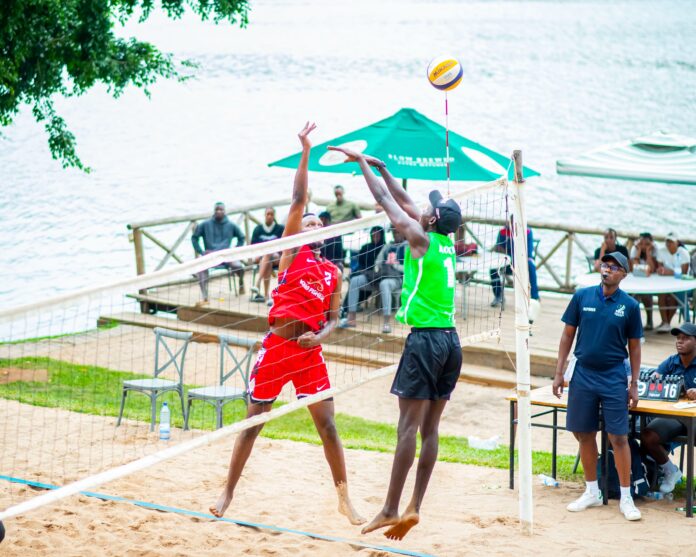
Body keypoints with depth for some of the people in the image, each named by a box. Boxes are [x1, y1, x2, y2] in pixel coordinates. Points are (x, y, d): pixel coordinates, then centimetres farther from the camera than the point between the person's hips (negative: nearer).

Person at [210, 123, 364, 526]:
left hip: (309, 352, 2)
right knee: (253, 422, 4)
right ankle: (228, 494, 15)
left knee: (327, 424, -1)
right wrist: (306, 152, -6)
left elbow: (334, 318, 13)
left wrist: (321, 335, -9)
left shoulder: (333, 272, 12)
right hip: (276, 347, -2)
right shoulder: (293, 251, 5)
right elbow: (298, 201, -2)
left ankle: (345, 499, 7)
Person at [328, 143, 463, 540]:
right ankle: (414, 508, 6)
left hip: (426, 339, -8)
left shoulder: (420, 238, -8)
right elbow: (404, 200, 22)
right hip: (451, 340, 8)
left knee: (410, 425, -8)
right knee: (430, 427, 6)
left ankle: (391, 509, -8)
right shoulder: (448, 242, 12)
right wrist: (379, 166, 26)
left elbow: (385, 199, 0)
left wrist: (363, 164, 12)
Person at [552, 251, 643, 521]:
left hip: (614, 378, -2)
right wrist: (559, 373, 3)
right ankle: (592, 492, 22)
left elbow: (634, 346, 5)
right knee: (585, 435, 8)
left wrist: (634, 384, 2)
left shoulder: (629, 306, -1)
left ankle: (626, 498, 3)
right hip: (583, 375, 2)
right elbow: (568, 335, 7)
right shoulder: (582, 296, 1)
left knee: (619, 437, -4)